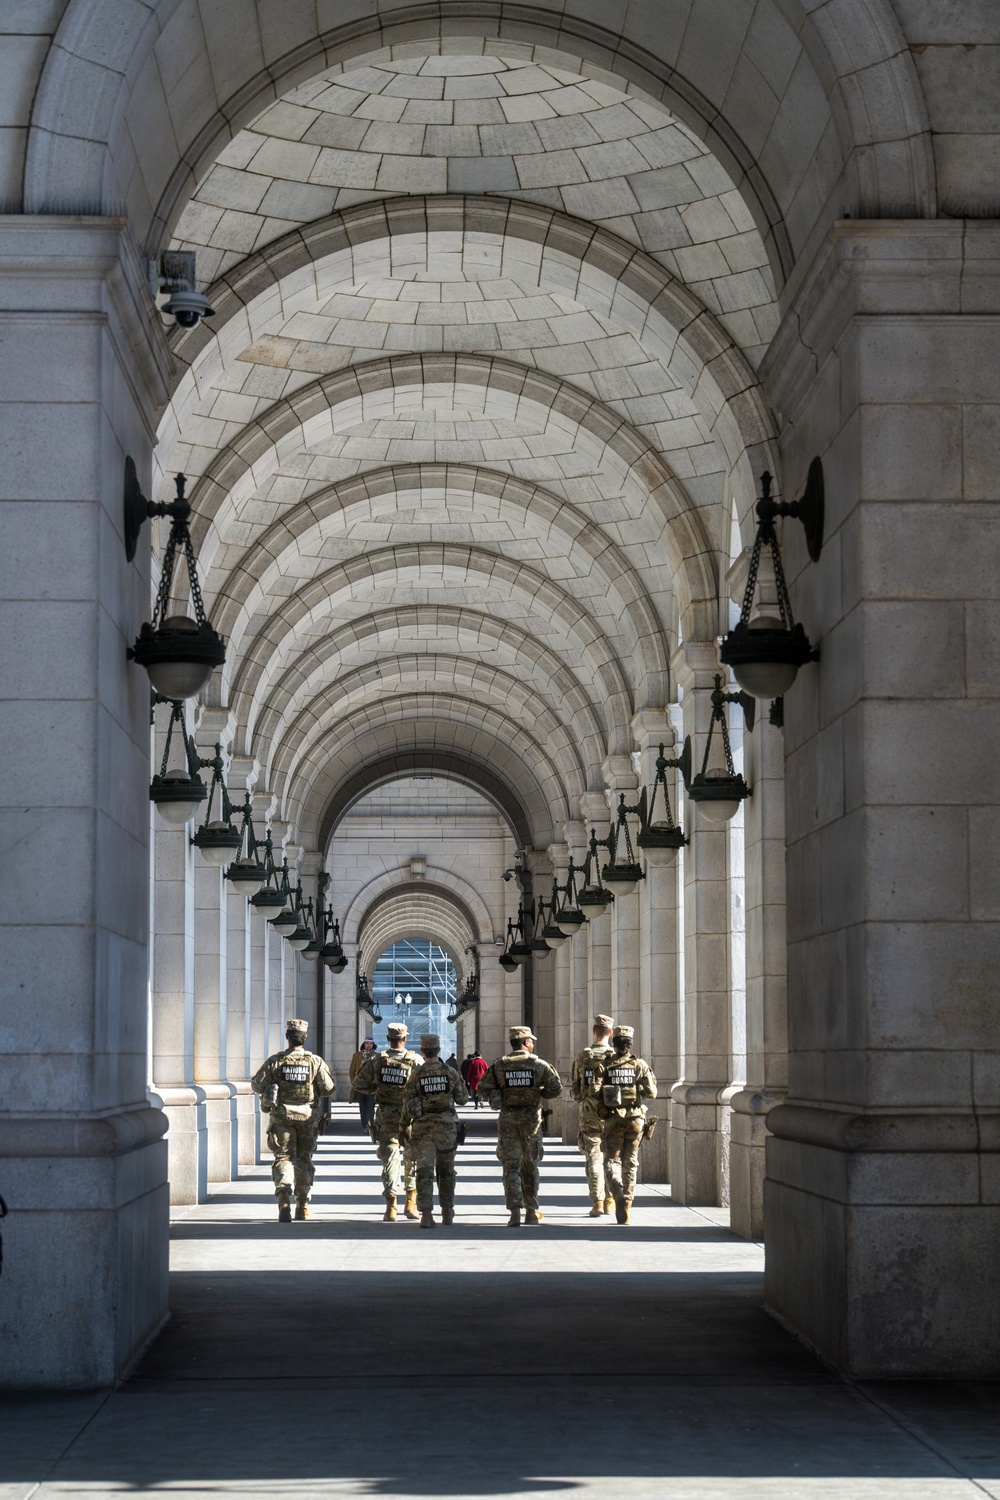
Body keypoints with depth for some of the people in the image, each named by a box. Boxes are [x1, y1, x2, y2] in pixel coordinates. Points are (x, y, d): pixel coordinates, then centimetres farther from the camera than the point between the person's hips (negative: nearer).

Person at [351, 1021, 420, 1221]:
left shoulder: (377, 1060, -4)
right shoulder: (415, 1060, -11)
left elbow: (359, 1085, 0)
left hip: (385, 1117, 1)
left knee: (389, 1160, 4)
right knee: (413, 1159, 16)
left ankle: (391, 1208, -5)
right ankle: (411, 1203, 18)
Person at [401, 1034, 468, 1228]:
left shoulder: (416, 1075, -7)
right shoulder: (450, 1072, -4)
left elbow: (408, 1103, -5)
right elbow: (461, 1098, 5)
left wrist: (404, 1124, 11)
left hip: (422, 1127, -1)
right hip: (446, 1125, 1)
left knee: (424, 1172, -3)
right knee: (446, 1170, 16)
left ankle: (426, 1215, -15)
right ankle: (447, 1212, 23)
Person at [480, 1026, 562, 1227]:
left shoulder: (499, 1065, 0)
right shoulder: (539, 1065, -2)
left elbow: (483, 1087, -4)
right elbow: (556, 1088, -4)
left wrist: (498, 1096, 11)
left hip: (508, 1119, 0)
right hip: (531, 1118, 0)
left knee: (511, 1166, 0)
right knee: (530, 1166, 14)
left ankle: (515, 1212, -13)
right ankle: (531, 1211, 22)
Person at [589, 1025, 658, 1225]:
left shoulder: (604, 1065, -2)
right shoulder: (640, 1065, -1)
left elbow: (594, 1092, -9)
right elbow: (651, 1093, -3)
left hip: (613, 1119, -1)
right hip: (635, 1118, 1)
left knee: (612, 1160, 7)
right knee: (630, 1162, 10)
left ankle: (618, 1191, -23)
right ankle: (626, 1207, 10)